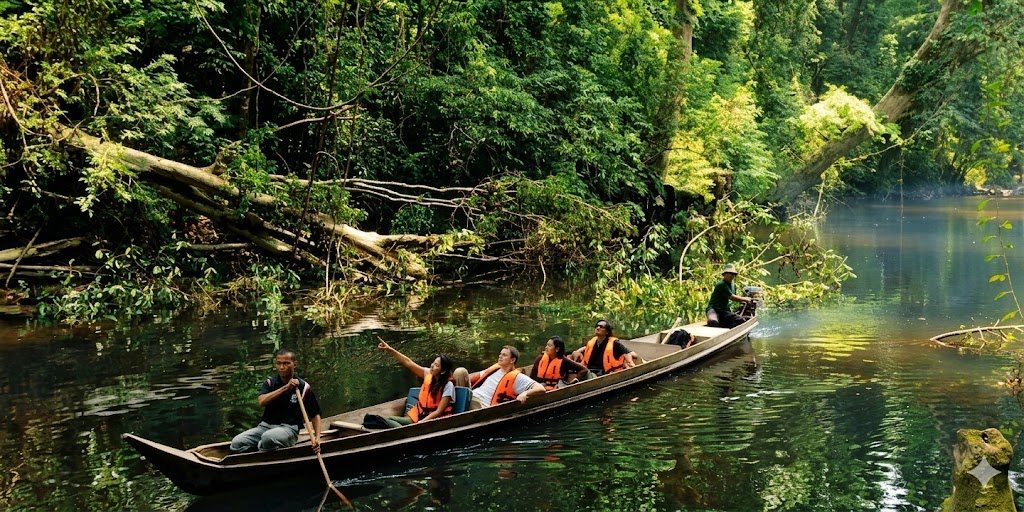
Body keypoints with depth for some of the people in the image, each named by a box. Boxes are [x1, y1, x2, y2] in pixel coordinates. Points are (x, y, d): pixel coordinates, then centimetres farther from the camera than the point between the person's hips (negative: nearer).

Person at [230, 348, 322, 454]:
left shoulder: (304, 387, 0)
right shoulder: (269, 383, 7)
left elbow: (315, 415, 5)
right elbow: (261, 402, -13)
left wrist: (317, 437, -11)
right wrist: (285, 388, -18)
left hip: (289, 428, -3)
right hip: (265, 426, 4)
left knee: (268, 437, -37)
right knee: (236, 443, -21)